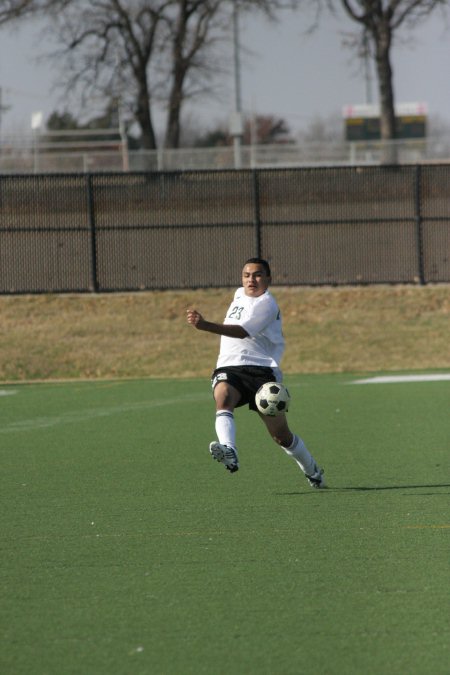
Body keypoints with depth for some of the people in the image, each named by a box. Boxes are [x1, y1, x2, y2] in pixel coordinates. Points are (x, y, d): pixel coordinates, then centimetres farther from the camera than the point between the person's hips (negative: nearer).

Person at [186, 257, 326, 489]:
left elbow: (242, 331, -28)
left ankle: (313, 471, 26)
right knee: (223, 397, -32)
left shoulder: (266, 305, -11)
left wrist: (205, 326, -39)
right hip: (228, 367, 6)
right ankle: (229, 451, -55)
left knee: (280, 434, -1)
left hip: (261, 369, -6)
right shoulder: (240, 295, 16)